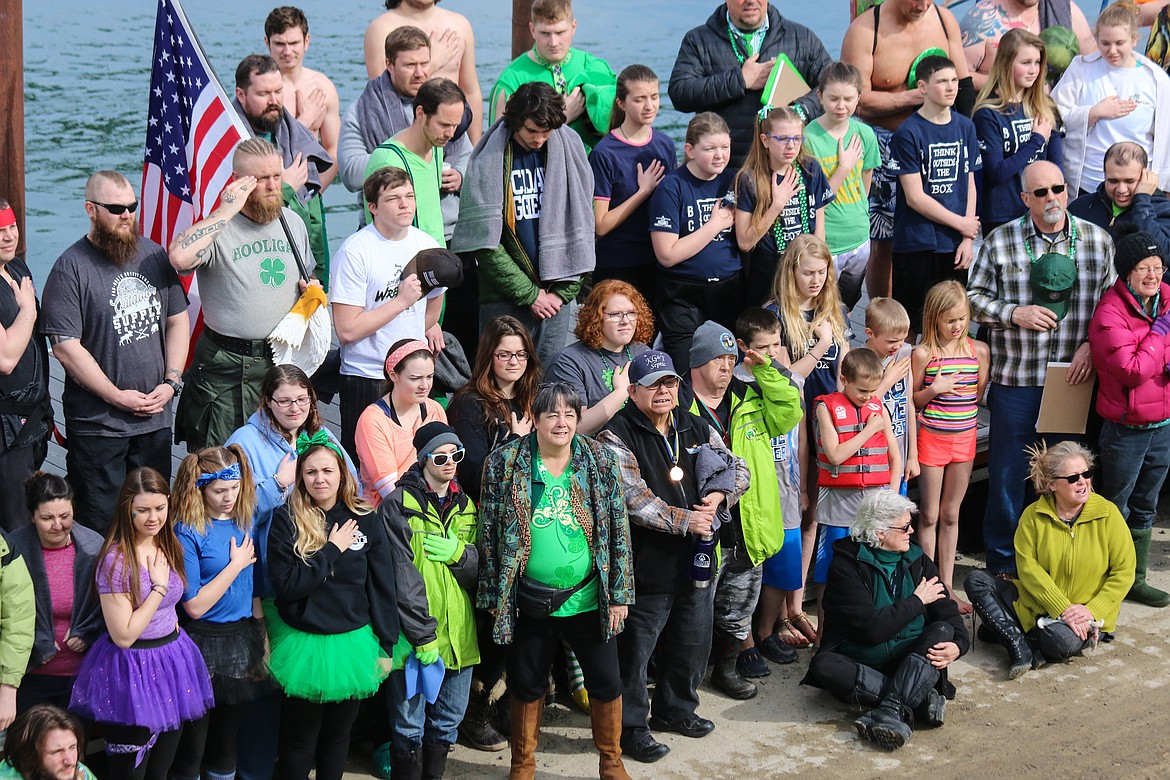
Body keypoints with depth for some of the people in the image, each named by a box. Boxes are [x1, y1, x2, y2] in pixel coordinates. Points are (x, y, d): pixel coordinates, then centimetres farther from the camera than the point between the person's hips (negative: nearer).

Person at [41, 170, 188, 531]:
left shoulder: (153, 254, 8)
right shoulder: (71, 268, -10)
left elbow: (178, 319, 13)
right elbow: (66, 347, -14)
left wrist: (171, 382, 0)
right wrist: (117, 397, -14)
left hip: (156, 419, 5)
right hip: (97, 424, -5)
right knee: (102, 525, 2)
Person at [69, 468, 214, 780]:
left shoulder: (168, 546, 3)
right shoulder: (116, 559, -19)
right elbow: (123, 636, -21)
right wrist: (159, 586, -18)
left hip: (173, 659, 7)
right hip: (133, 669, -7)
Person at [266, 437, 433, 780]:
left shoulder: (365, 520, -2)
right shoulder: (286, 520, -7)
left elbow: (383, 586, 1)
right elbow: (286, 584, -16)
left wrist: (386, 644, 0)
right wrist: (332, 550, -17)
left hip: (354, 643, 2)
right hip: (304, 644, -2)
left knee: (339, 734, 15)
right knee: (300, 738, 9)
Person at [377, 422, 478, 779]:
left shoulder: (466, 505, 12)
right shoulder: (399, 503, -7)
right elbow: (400, 574, -14)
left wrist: (459, 552, -10)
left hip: (458, 632, 6)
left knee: (448, 721, 16)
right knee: (409, 725, 2)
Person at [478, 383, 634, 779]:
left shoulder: (600, 461, -2)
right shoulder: (504, 463, -6)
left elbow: (618, 530, 1)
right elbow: (490, 535, -1)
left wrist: (619, 594, -1)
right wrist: (493, 597, -1)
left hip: (588, 598, 1)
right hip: (531, 601, -1)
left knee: (606, 681, 9)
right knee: (526, 683, 12)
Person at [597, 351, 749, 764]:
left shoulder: (697, 429, 9)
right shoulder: (617, 436, -11)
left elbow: (739, 468, 15)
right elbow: (632, 497, -21)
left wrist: (720, 495, -7)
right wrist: (684, 521, -20)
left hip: (695, 560, 7)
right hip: (646, 565, -7)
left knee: (692, 643, 20)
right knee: (634, 650, 1)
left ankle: (675, 710, 39)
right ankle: (630, 726, 16)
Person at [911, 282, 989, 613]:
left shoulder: (979, 350, 1)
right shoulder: (923, 354, -9)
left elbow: (980, 396, 11)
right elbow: (911, 401, -2)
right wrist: (933, 390, -16)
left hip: (965, 437, 3)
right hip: (932, 437, -3)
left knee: (951, 515, 12)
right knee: (930, 516, 5)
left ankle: (947, 588, 20)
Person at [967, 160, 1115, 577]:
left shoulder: (1097, 240, 3)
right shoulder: (1000, 241, -2)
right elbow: (975, 296, 3)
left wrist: (1092, 344, -7)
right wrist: (1015, 314, -12)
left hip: (1075, 376, 1)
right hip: (1015, 378, -1)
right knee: (1007, 470, 6)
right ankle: (1002, 564, 21)